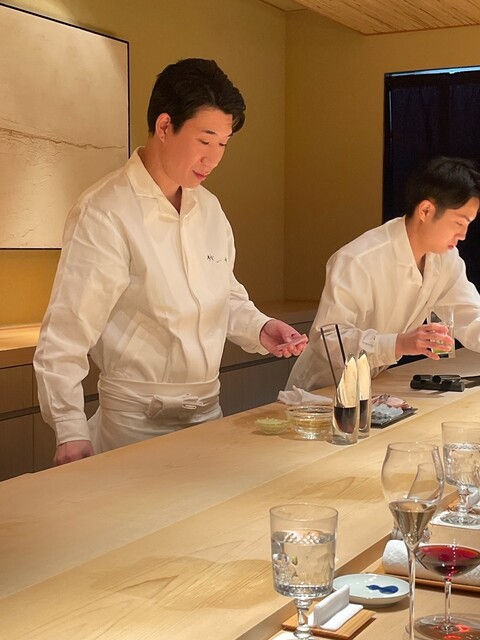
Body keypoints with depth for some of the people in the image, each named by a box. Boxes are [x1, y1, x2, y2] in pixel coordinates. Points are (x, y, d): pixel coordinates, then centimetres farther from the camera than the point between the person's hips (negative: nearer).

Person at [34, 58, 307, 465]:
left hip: (209, 412, 7)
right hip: (137, 423, -6)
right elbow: (65, 336, -17)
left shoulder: (209, 208, 7)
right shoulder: (104, 214, -16)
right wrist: (72, 432, -22)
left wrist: (259, 328, -2)